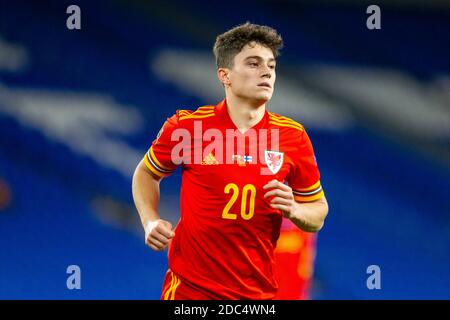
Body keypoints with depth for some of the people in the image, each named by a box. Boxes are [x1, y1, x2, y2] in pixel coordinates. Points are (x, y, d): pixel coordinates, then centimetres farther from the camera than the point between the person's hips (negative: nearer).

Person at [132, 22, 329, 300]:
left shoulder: (293, 136, -2)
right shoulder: (186, 126, -6)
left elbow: (318, 215, 6)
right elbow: (146, 173, 12)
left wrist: (293, 210, -14)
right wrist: (150, 221, -4)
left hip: (259, 291, 2)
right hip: (189, 287, -2)